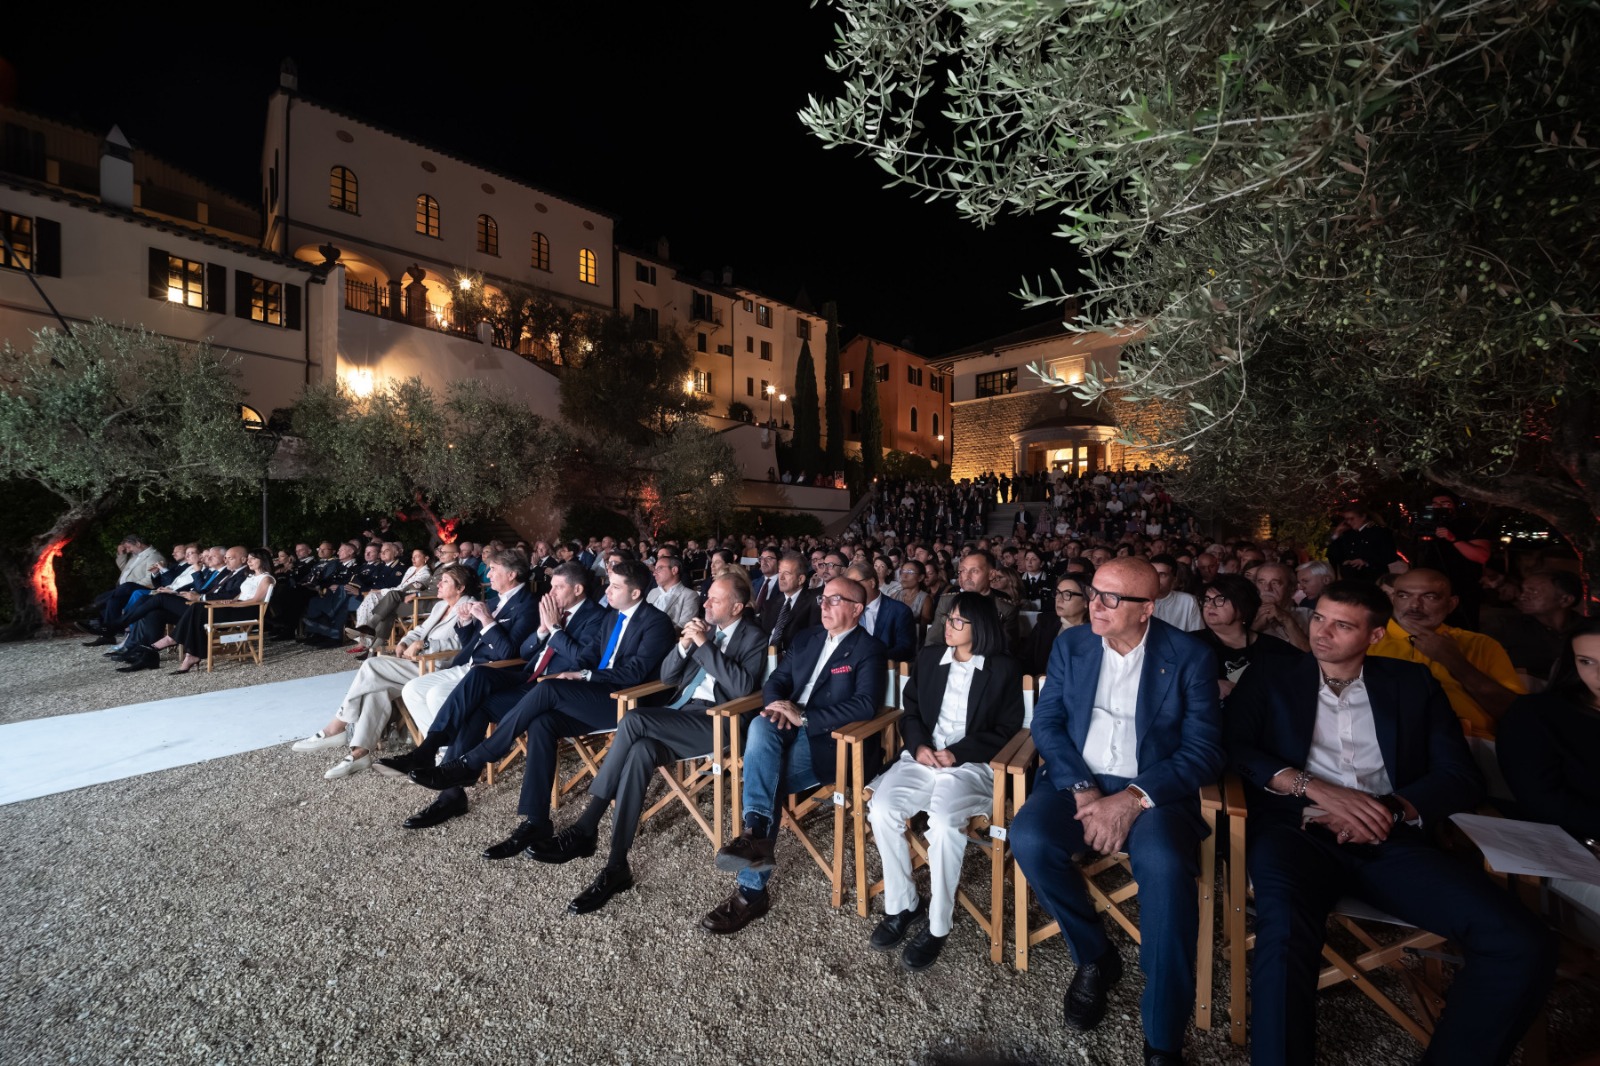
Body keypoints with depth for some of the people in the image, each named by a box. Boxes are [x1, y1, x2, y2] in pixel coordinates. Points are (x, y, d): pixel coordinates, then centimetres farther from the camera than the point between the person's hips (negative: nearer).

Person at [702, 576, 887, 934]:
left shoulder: (868, 649, -4)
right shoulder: (807, 638, 17)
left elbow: (866, 704, -18)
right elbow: (776, 679, 16)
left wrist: (804, 717, -22)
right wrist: (779, 705, -10)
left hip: (827, 739, -5)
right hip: (787, 728, 6)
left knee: (765, 781, -26)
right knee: (760, 726, -29)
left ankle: (752, 890, -15)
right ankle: (755, 833, -33)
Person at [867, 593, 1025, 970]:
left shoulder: (1005, 669, 3)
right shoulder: (928, 658, 14)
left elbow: (1006, 731, -1)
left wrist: (957, 753, -13)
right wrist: (918, 745, -6)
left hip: (972, 765, -4)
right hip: (922, 758, 4)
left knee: (944, 822, -31)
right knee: (881, 809, -21)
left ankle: (937, 925, -9)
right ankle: (901, 904, 1)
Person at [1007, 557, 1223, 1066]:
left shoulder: (1190, 657, -5)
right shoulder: (1070, 644, 2)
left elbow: (1204, 752, -8)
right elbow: (1046, 723, 1)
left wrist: (1133, 799, -21)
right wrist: (1082, 790, -14)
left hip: (1153, 790, -2)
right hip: (1077, 780, 2)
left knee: (1165, 866, -32)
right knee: (1030, 840, -24)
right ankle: (1095, 956, 5)